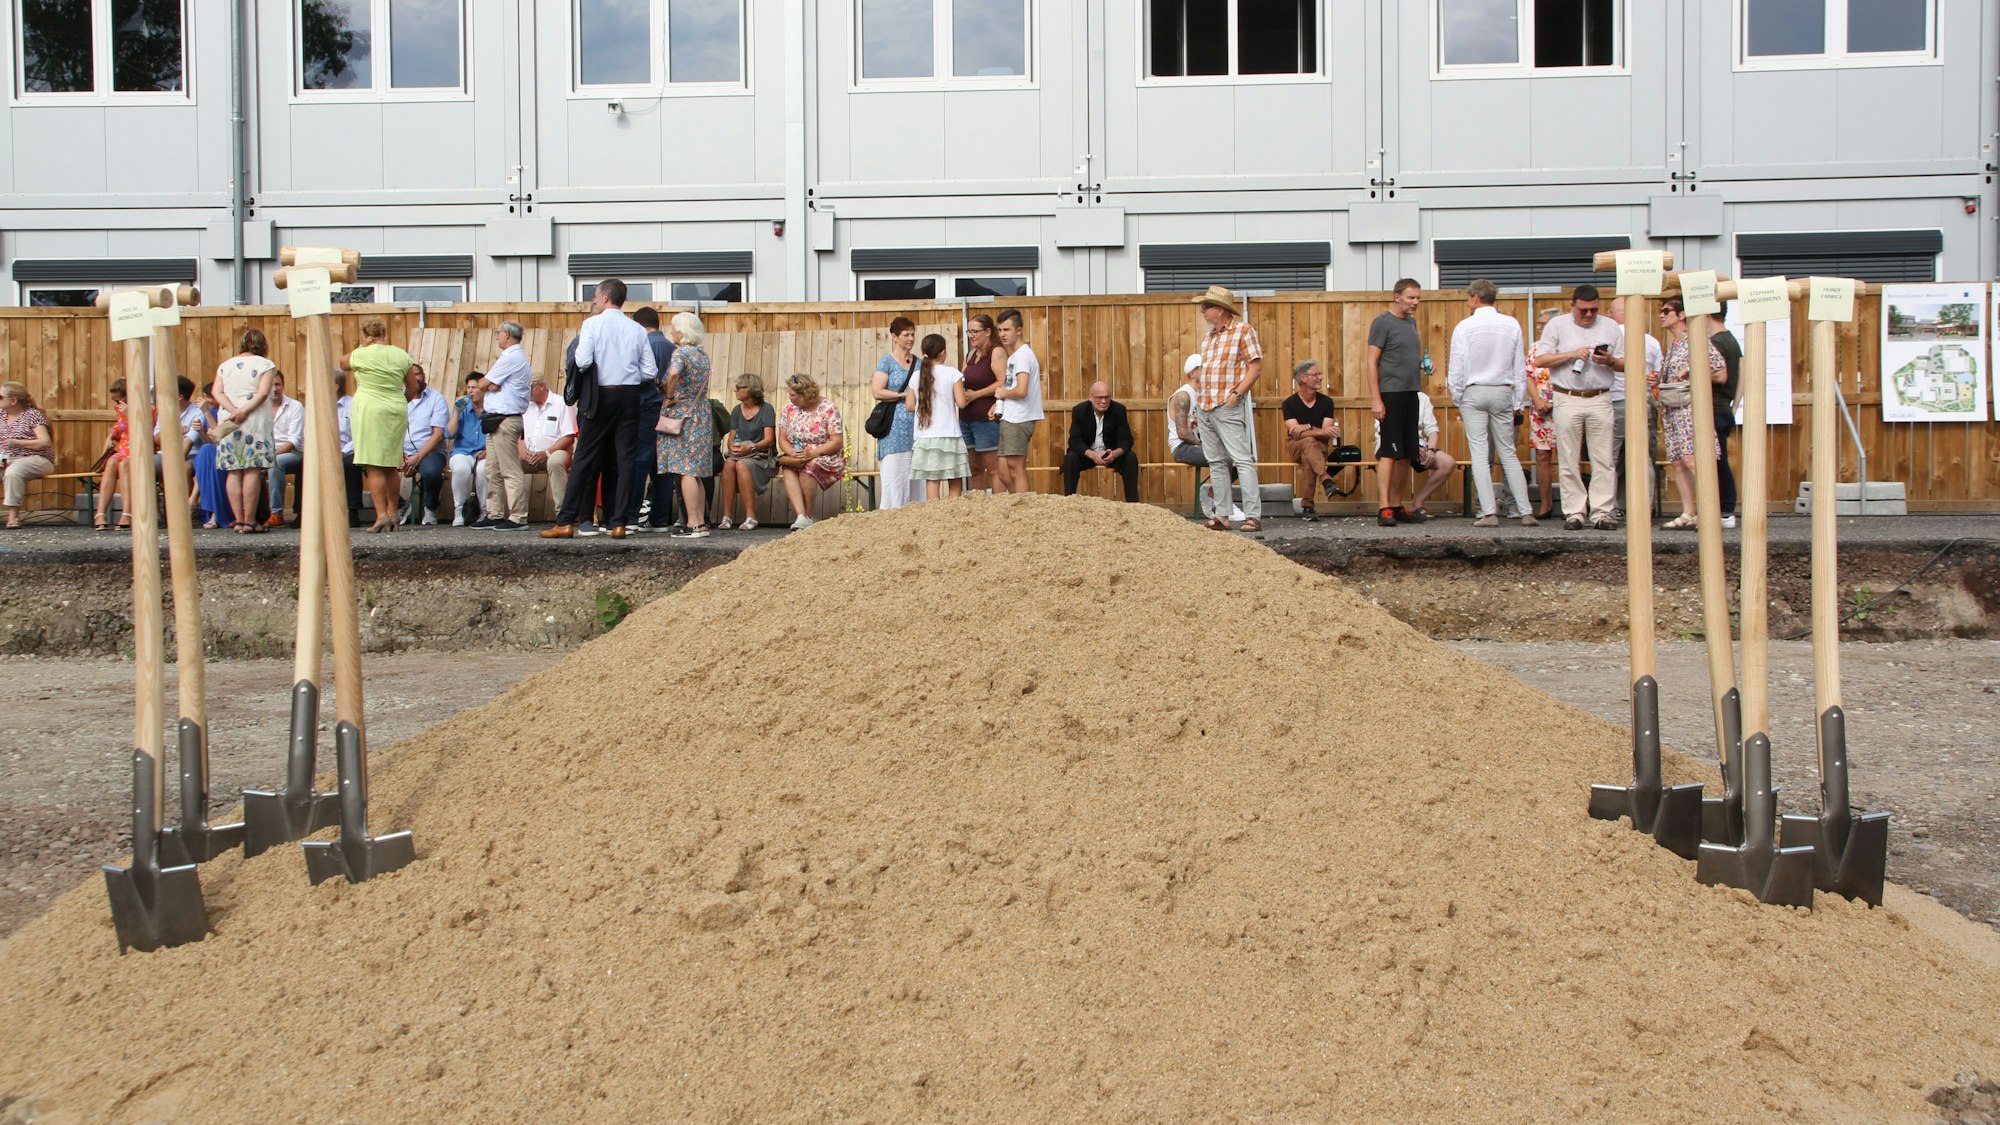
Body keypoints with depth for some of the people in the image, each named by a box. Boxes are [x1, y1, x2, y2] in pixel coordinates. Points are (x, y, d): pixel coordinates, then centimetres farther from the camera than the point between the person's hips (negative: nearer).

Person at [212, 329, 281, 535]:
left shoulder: (225, 365, 16)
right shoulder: (265, 365, 3)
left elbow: (217, 392, 2)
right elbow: (263, 393, -11)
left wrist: (233, 411, -9)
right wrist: (244, 412, -13)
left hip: (228, 421, 4)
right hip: (255, 421, -4)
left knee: (234, 471, 4)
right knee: (253, 471, -6)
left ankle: (238, 520, 1)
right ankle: (250, 520, -10)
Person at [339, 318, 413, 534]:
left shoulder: (362, 355, -6)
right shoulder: (401, 355, 6)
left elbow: (342, 362, 15)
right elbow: (412, 387, 13)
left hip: (370, 411, -5)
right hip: (396, 412, 5)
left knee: (373, 466, -6)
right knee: (391, 466, 11)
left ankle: (382, 515, -13)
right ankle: (392, 514, 14)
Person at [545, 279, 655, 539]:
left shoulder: (592, 324, -4)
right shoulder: (637, 329, 7)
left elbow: (582, 362, -14)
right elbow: (651, 371, 4)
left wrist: (579, 343, 6)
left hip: (602, 395, -3)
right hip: (630, 396, 3)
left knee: (585, 459, 1)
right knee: (625, 459, 4)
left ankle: (565, 522, 2)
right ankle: (618, 523, 2)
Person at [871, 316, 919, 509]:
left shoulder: (918, 363, 16)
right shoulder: (887, 362, 1)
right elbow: (877, 392, -8)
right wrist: (904, 395, -9)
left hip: (916, 426, 5)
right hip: (895, 427, -4)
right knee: (894, 475, -7)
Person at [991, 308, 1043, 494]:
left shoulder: (1023, 355, -12)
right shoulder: (1013, 355, 18)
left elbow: (1021, 390, -24)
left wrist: (1003, 393, -7)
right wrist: (998, 403, 5)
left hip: (1018, 420, -10)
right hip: (1008, 419, 10)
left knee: (1016, 471, -5)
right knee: (1004, 473, 11)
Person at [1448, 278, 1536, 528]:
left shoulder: (1464, 327, -6)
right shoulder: (1511, 325, 2)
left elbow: (1457, 369, -5)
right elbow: (1520, 368, 6)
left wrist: (1458, 399, 8)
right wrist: (1518, 402, 13)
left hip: (1474, 394, -3)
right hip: (1503, 393, 3)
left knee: (1480, 454, -1)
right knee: (1508, 453, 8)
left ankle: (1488, 512, -7)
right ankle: (1525, 511, 3)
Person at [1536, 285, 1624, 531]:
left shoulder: (1610, 327, 11)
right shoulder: (1557, 325, 5)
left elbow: (1624, 363, 12)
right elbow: (1542, 360, -1)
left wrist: (1609, 360, -10)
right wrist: (1572, 354, -11)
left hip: (1600, 399, 1)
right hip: (1567, 399, -1)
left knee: (1603, 459, -2)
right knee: (1569, 460, 0)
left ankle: (1602, 512, 0)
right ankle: (1574, 512, 5)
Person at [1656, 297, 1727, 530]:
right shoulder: (1671, 348, 19)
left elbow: (1721, 375, -7)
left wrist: (1691, 372, -11)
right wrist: (1657, 384, 10)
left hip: (1690, 408, -9)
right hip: (1671, 410, 9)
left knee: (1691, 459, -18)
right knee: (1677, 463, 5)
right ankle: (1688, 514, 7)